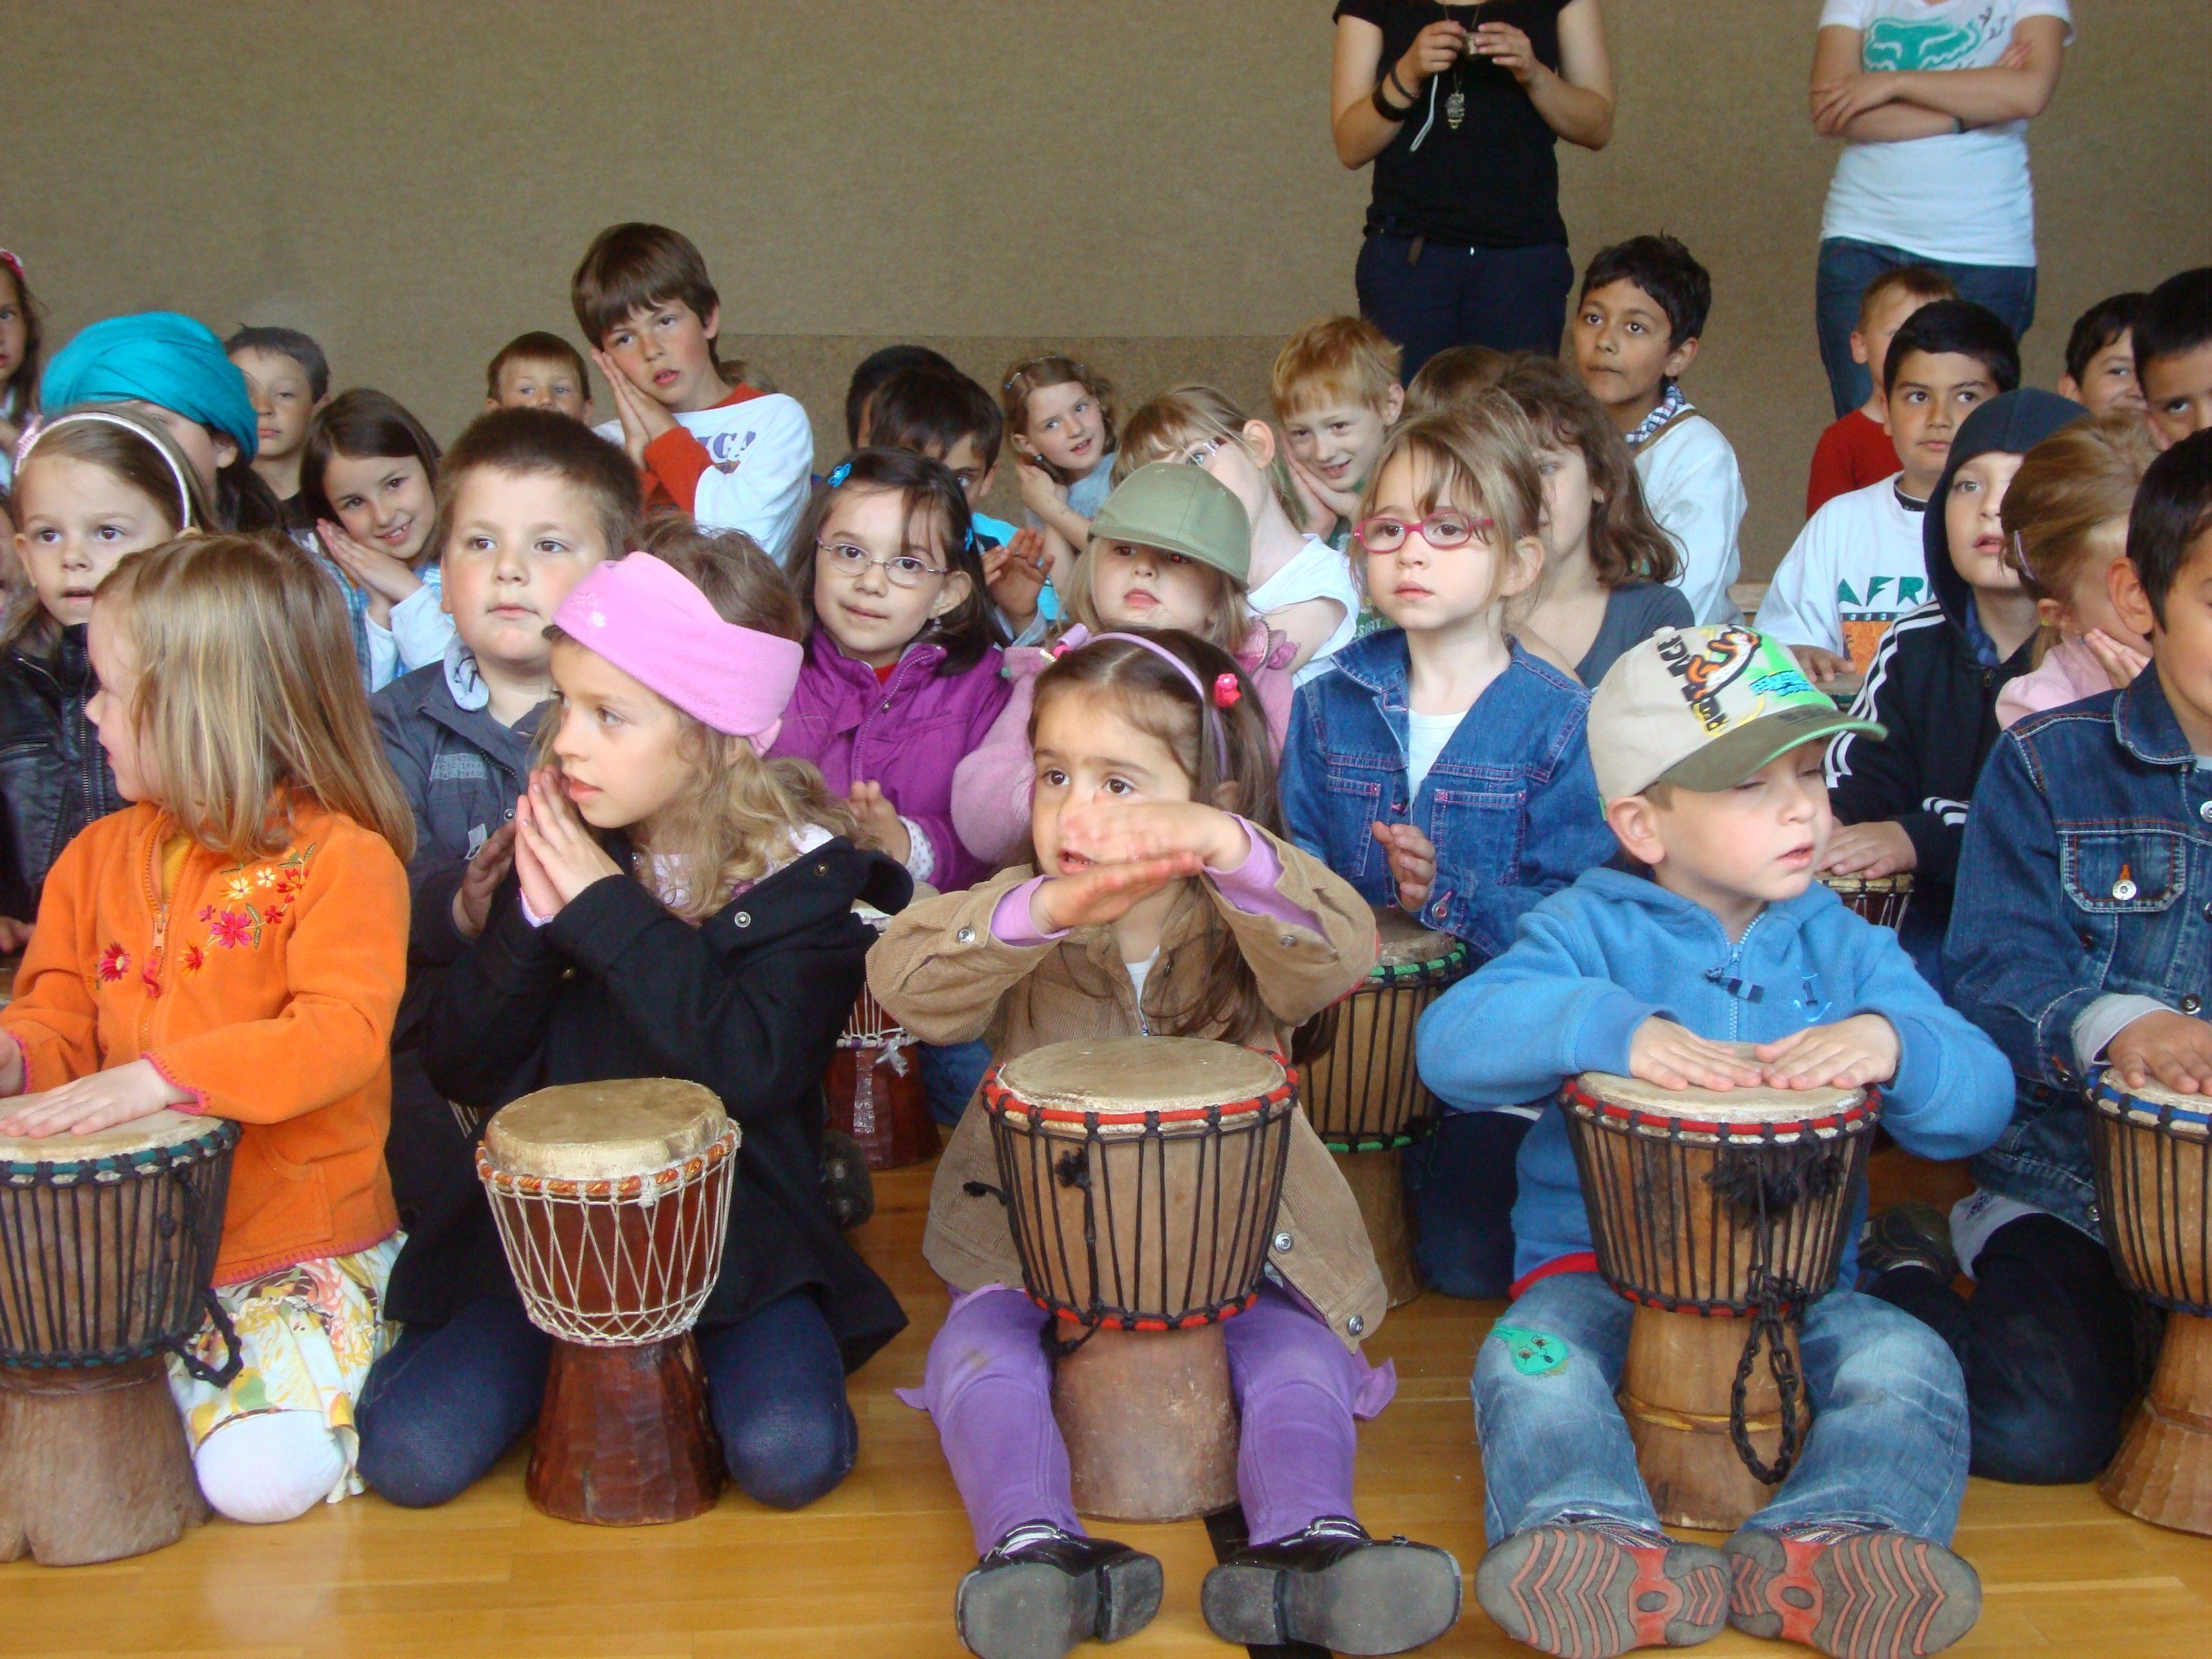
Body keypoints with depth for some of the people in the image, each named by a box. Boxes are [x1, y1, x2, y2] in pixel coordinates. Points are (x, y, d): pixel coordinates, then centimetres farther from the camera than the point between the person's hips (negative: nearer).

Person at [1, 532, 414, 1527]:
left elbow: (341, 1033, -23)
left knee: (263, 1478, -22)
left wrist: (162, 1076, -31)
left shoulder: (342, 858, -11)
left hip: (296, 1251, -5)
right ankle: (179, 1373, 12)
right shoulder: (100, 858, 9)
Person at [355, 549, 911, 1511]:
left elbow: (751, 1073, -24)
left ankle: (693, 1358, 8)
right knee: (410, 1457, -14)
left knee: (788, 1458, -23)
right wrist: (532, 921, -16)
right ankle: (567, 1361, 15)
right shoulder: (559, 853, 1)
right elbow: (457, 1069, 1)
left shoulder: (805, 874, -8)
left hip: (736, 1230, -2)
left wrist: (609, 909, -21)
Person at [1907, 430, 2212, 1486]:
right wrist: (2109, 1022, -31)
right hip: (2070, 1186, -2)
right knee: (2041, 1426, -20)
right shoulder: (2052, 765, 0)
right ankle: (1899, 1276, 10)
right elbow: (1995, 980, -10)